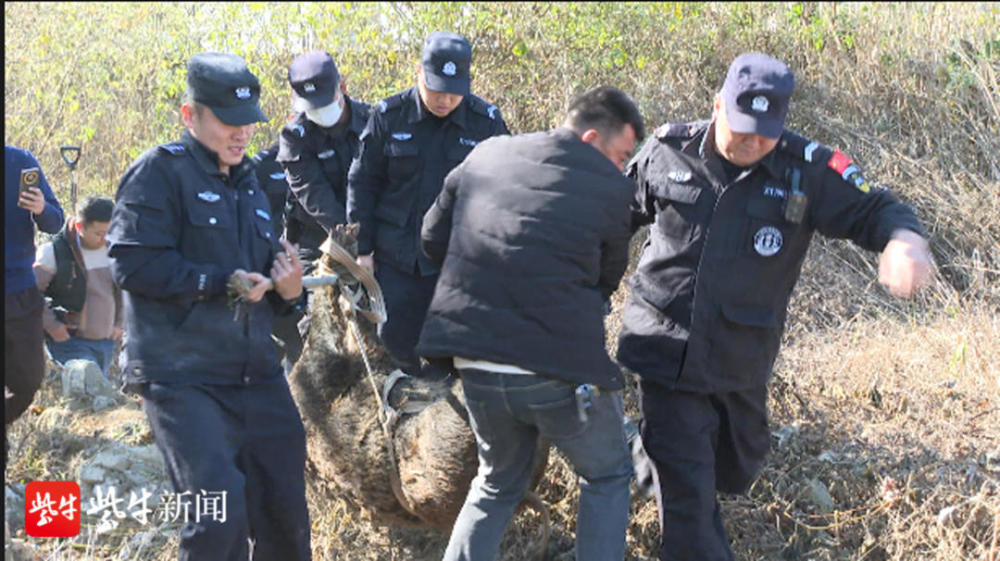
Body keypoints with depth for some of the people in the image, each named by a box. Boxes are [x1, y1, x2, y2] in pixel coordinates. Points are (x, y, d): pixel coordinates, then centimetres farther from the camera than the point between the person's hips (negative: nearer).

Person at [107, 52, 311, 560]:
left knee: (284, 510, 10)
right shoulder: (161, 171, -5)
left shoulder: (249, 185, 20)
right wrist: (220, 282, -17)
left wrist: (287, 290, 2)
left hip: (256, 375, 7)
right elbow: (133, 264, -15)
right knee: (221, 509, -16)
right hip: (183, 378, -7)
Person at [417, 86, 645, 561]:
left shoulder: (487, 154, 7)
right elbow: (605, 281, 6)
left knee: (497, 483, 27)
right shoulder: (612, 189, -6)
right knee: (607, 478, 20)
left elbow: (433, 238, 13)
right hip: (561, 371, -5)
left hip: (475, 367, 5)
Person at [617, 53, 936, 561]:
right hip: (666, 345, -2)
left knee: (736, 466, 23)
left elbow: (875, 210, -7)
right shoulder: (668, 152, -4)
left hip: (741, 361, 2)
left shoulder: (806, 170, -8)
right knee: (685, 485, -3)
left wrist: (904, 239, -30)